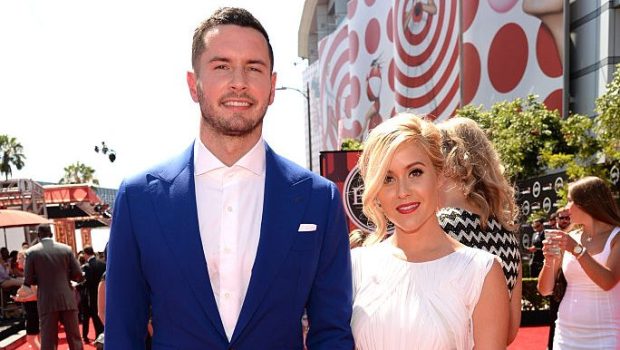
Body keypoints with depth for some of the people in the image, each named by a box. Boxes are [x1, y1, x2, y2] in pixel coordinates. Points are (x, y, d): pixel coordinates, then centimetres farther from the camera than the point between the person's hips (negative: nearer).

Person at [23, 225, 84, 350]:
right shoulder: (66, 249, 2)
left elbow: (28, 281, -3)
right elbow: (78, 276, 1)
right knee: (74, 339, 9)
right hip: (68, 300, 1)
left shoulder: (31, 252, -2)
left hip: (47, 302, -1)